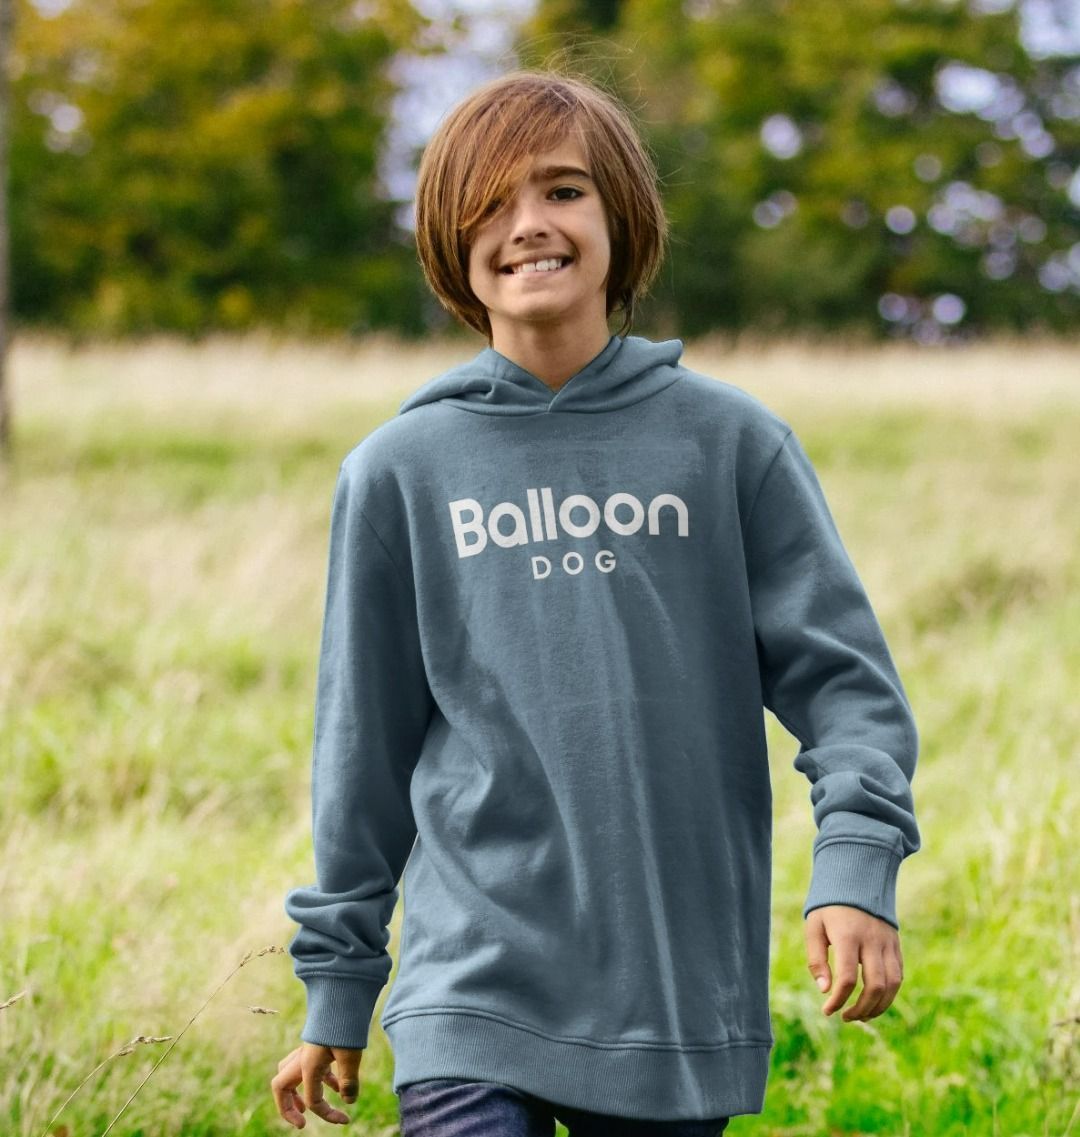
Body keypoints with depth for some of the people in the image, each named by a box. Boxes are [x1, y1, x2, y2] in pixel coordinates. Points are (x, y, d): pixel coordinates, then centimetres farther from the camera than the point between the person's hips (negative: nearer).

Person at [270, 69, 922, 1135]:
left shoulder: (731, 442, 3)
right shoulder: (399, 471, 5)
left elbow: (841, 674, 2)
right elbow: (363, 742, 11)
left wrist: (856, 867, -15)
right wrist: (337, 989, 13)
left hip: (683, 1006, 1)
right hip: (472, 994, -1)